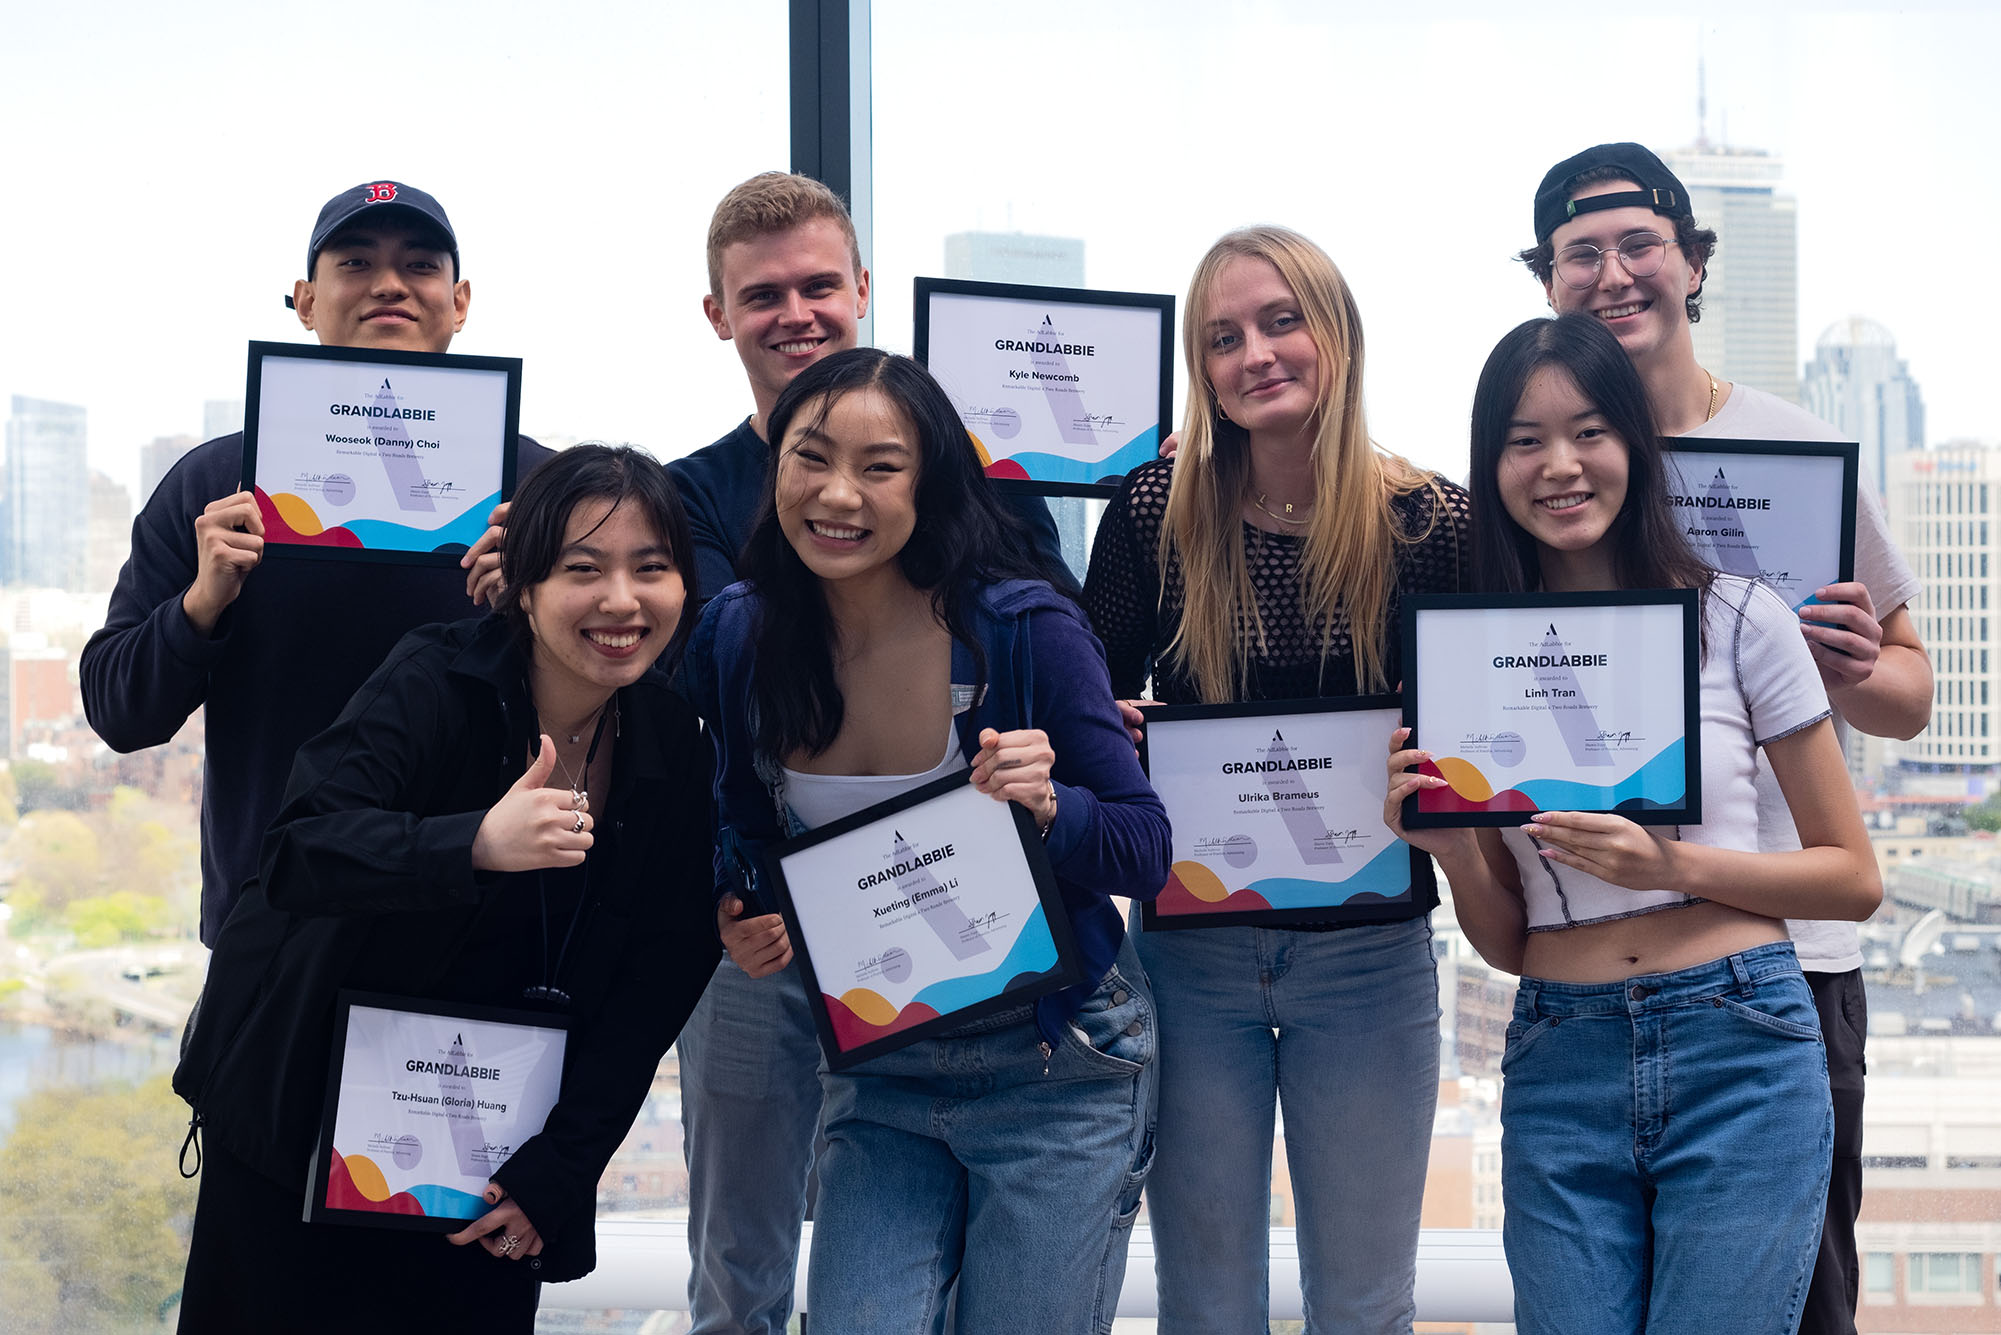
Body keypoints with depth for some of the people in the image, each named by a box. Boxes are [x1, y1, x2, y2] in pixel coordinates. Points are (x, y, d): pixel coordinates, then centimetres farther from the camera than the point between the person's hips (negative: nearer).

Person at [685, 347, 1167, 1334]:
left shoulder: (1023, 630, -16)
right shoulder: (736, 641, -4)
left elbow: (1146, 851, -12)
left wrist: (1050, 808, -31)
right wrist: (743, 927, -9)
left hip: (1056, 1074, -3)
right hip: (877, 1075, 3)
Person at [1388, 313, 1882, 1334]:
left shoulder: (1737, 619, 0)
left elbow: (1854, 877, 2)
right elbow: (1507, 942, 10)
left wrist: (1673, 866, -13)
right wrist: (1452, 853, -11)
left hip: (1739, 1054, -2)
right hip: (1560, 1066, 2)